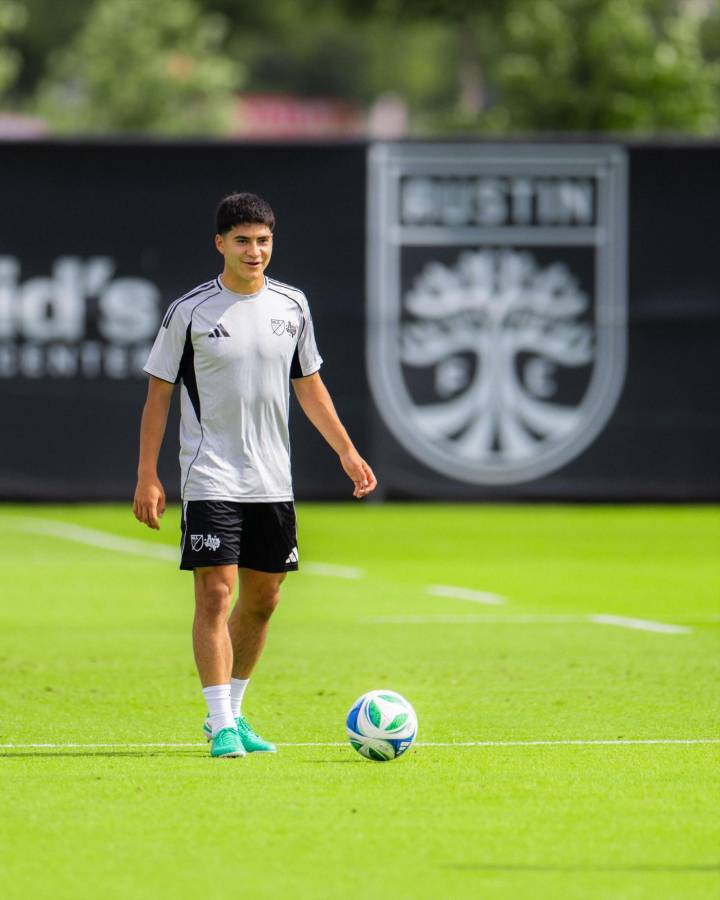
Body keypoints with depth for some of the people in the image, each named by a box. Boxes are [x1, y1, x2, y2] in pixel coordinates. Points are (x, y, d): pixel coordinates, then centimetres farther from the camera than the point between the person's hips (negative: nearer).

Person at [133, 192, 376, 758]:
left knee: (262, 599, 9)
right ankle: (222, 726, -11)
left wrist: (347, 452, 12)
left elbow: (309, 386, 17)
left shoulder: (291, 305, 6)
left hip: (272, 481, 5)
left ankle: (231, 712, 23)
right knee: (215, 592, -12)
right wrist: (147, 477, -6)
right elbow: (158, 394, -1)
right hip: (210, 478, -5)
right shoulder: (190, 312, -6)